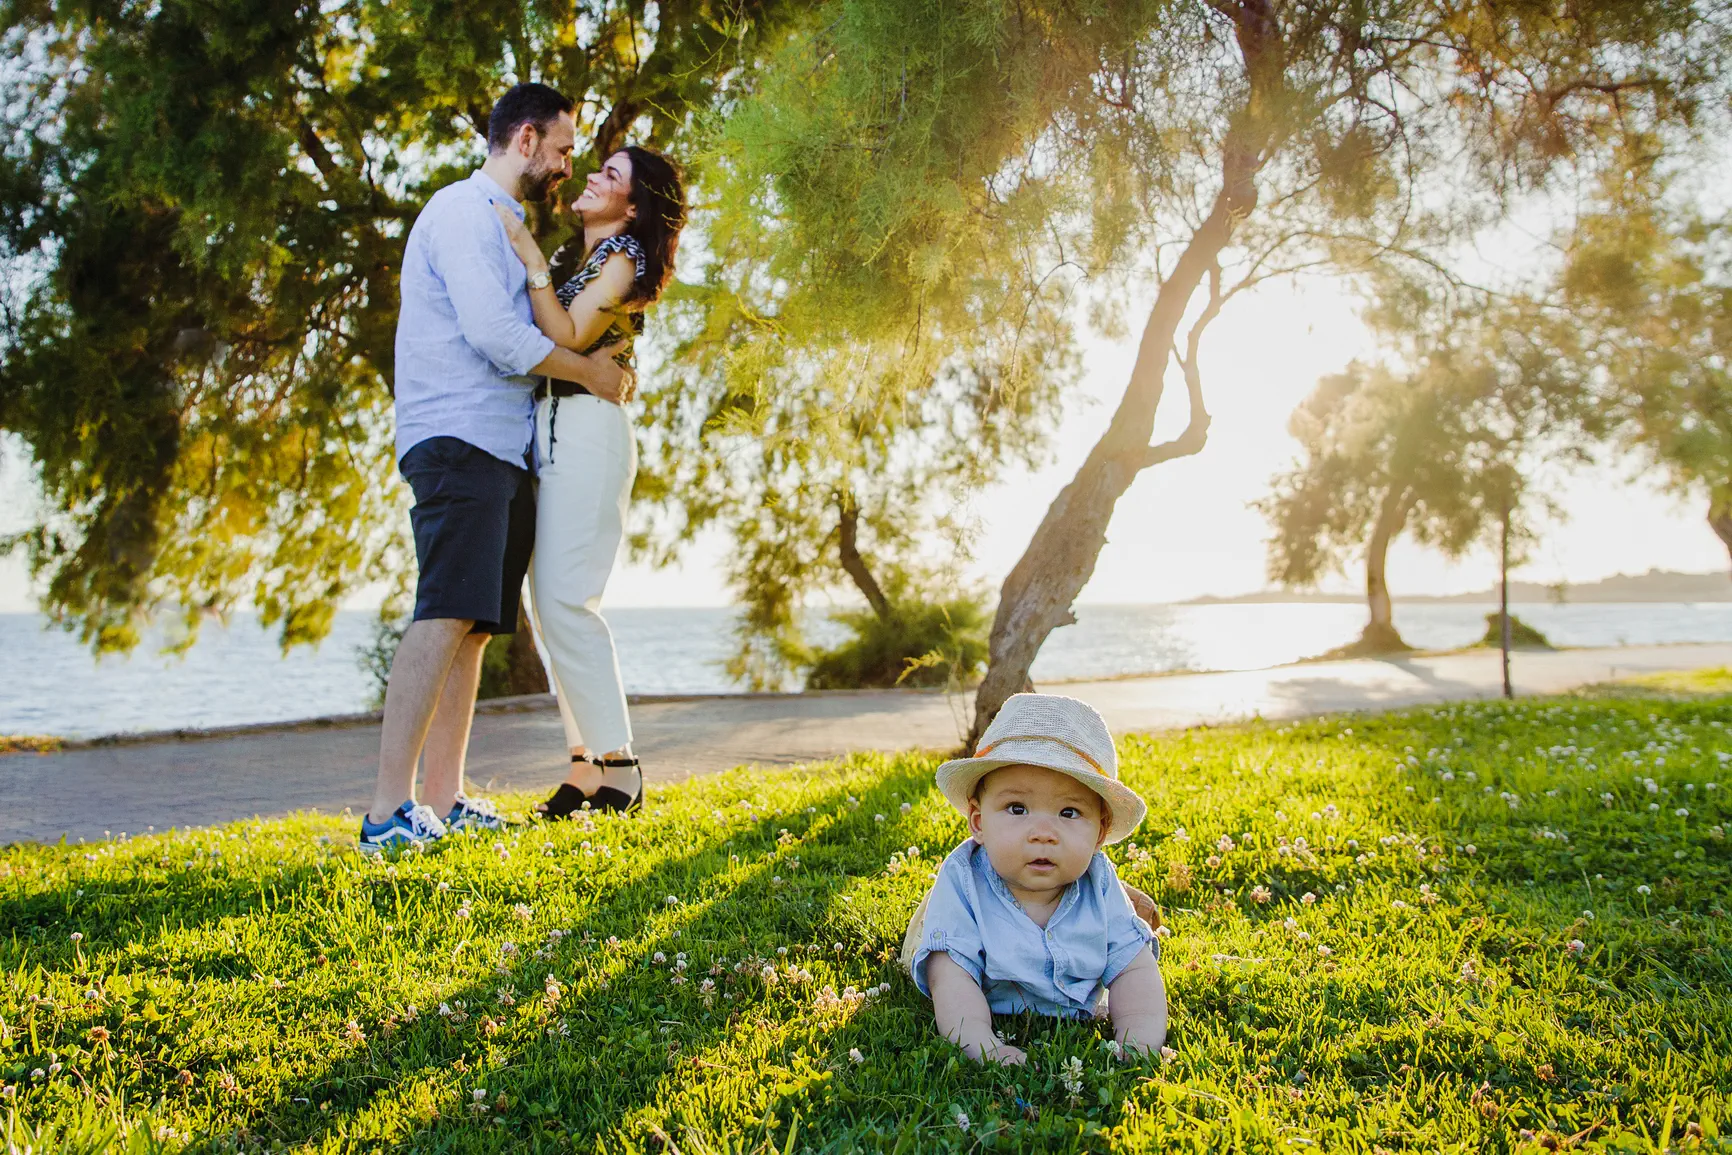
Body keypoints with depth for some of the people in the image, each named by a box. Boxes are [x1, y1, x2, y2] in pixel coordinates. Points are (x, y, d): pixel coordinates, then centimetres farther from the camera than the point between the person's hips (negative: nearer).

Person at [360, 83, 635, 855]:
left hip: (501, 452, 10)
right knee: (445, 615, -19)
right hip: (458, 439, -10)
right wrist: (588, 371, -5)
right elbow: (492, 332, -15)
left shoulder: (501, 224, 29)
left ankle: (444, 800, 4)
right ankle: (388, 811, -21)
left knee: (473, 626, 4)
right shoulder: (464, 209, -3)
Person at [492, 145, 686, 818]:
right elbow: (545, 340, 15)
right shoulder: (572, 255, 23)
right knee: (545, 603, 5)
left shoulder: (623, 258, -2)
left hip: (586, 429, -9)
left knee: (565, 599, -15)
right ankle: (586, 761, 10)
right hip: (545, 432, 9)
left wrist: (533, 264, -14)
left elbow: (567, 338, -14)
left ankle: (617, 766, -9)